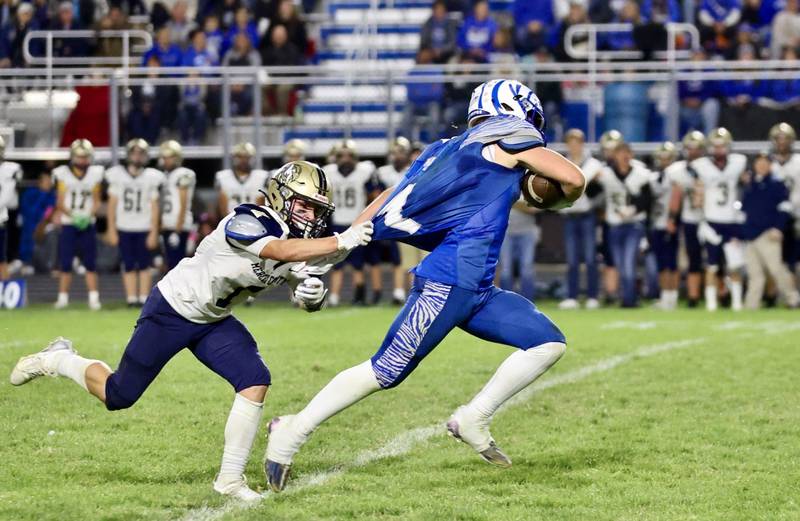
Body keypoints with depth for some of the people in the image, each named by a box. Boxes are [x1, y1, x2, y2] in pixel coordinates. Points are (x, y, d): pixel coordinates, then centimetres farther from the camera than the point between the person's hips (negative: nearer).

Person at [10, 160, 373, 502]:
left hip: (213, 320, 7)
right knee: (118, 396, 3)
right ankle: (58, 361, 33)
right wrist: (341, 242, -53)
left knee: (256, 383, -14)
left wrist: (312, 292, -25)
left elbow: (310, 303, -1)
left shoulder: (296, 241, -5)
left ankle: (230, 478, -3)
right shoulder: (248, 223, -30)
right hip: (171, 311, -7)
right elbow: (283, 251, -48)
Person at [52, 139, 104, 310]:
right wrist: (73, 216, -18)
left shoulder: (95, 174, 2)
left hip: (87, 225, 1)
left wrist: (88, 216, -14)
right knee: (65, 264, 0)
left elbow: (96, 201, 4)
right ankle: (63, 297, 7)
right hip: (68, 225, -1)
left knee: (90, 264, 0)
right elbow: (60, 202, -3)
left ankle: (93, 298, 2)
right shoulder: (63, 174, -1)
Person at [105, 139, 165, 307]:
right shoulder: (117, 175, 0)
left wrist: (154, 232, -3)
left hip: (144, 229, -1)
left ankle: (144, 298, 7)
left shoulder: (151, 177, -1)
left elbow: (154, 207, 0)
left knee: (144, 265, 2)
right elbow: (112, 204, 4)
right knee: (128, 266, 3)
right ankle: (131, 298, 7)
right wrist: (111, 230, 2)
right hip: (124, 229, 1)